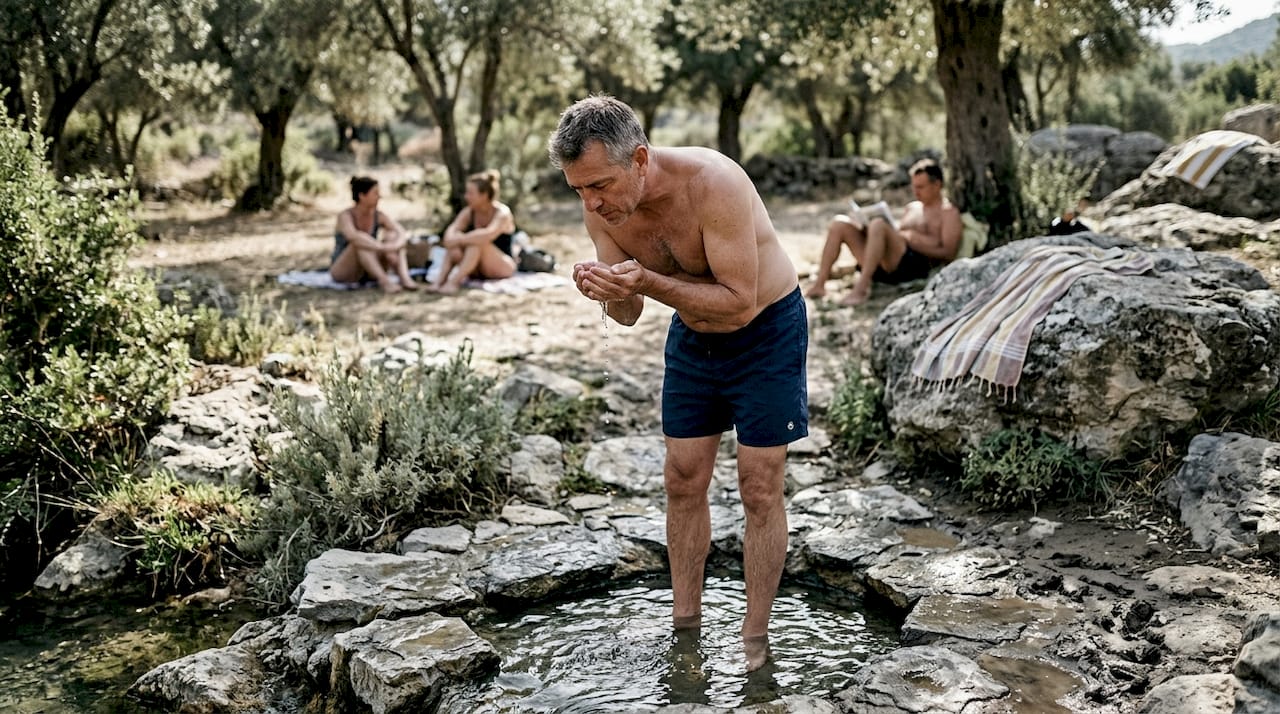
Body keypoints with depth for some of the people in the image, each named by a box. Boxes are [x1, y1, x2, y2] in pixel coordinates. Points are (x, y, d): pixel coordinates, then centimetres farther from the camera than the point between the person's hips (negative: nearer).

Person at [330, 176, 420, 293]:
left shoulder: (379, 216, -4)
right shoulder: (345, 216, -18)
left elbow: (403, 235, -17)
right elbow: (353, 237, -40)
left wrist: (394, 247, -38)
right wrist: (383, 248, -44)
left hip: (369, 272, 5)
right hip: (342, 271, -5)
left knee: (392, 236, -17)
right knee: (360, 243, -32)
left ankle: (405, 279, -38)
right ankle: (385, 281, -44)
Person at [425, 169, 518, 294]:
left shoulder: (502, 213, -17)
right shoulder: (469, 212, 1)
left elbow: (489, 234, -36)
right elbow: (451, 230, -14)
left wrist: (460, 239, -35)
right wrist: (452, 238, -36)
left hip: (504, 266, -5)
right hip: (477, 270, 5)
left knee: (477, 241, -31)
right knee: (454, 247, -21)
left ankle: (454, 282, -38)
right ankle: (439, 281, -32)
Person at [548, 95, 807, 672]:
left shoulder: (713, 182, -34)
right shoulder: (600, 208, -15)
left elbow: (741, 303, -33)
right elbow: (629, 315, -5)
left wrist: (649, 281, -42)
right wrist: (608, 292, -29)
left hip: (767, 327, -5)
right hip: (692, 333, 6)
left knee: (759, 489, -3)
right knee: (683, 481, 7)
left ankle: (755, 643, 10)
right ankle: (684, 626, 21)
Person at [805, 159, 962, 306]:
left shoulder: (948, 213, 8)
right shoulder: (911, 208, 30)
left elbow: (948, 253, -4)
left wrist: (912, 239, -11)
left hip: (916, 266, -7)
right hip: (884, 268, 8)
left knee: (878, 225, -32)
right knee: (840, 223, -4)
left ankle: (862, 287, -34)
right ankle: (819, 284, -15)